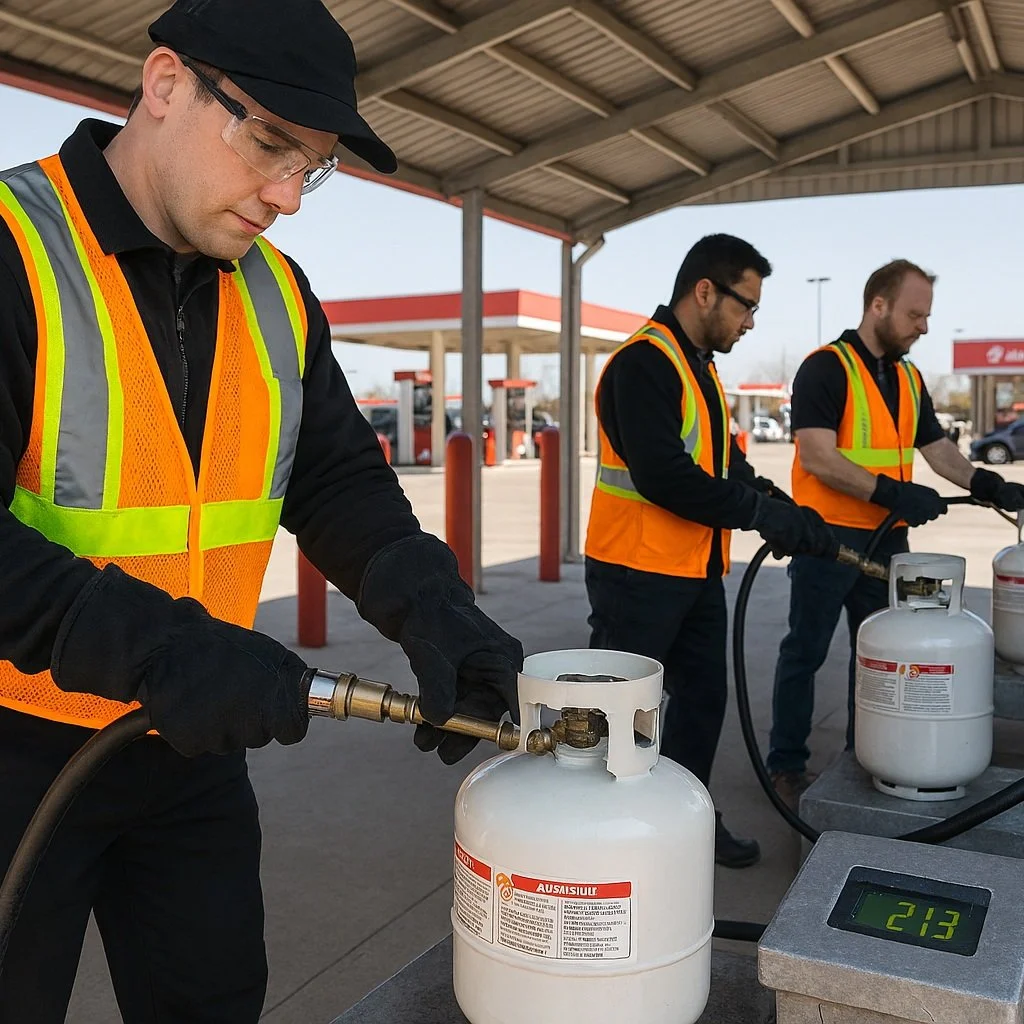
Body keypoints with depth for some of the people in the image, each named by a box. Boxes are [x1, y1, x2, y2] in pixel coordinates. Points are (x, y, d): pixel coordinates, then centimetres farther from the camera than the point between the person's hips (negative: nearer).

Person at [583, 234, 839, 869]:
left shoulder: (700, 365, 15)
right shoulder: (643, 363, -17)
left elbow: (723, 461, 19)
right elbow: (662, 476, -27)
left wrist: (773, 501, 1)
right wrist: (763, 514, -22)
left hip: (697, 572, 10)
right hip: (638, 575, -10)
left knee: (703, 698, 18)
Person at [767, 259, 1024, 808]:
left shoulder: (910, 378, 13)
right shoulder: (826, 368, -11)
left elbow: (937, 448, 16)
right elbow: (818, 458, -20)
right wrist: (892, 491, -26)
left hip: (887, 538, 8)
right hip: (828, 536, -8)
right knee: (806, 652, 3)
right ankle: (786, 763, 14)